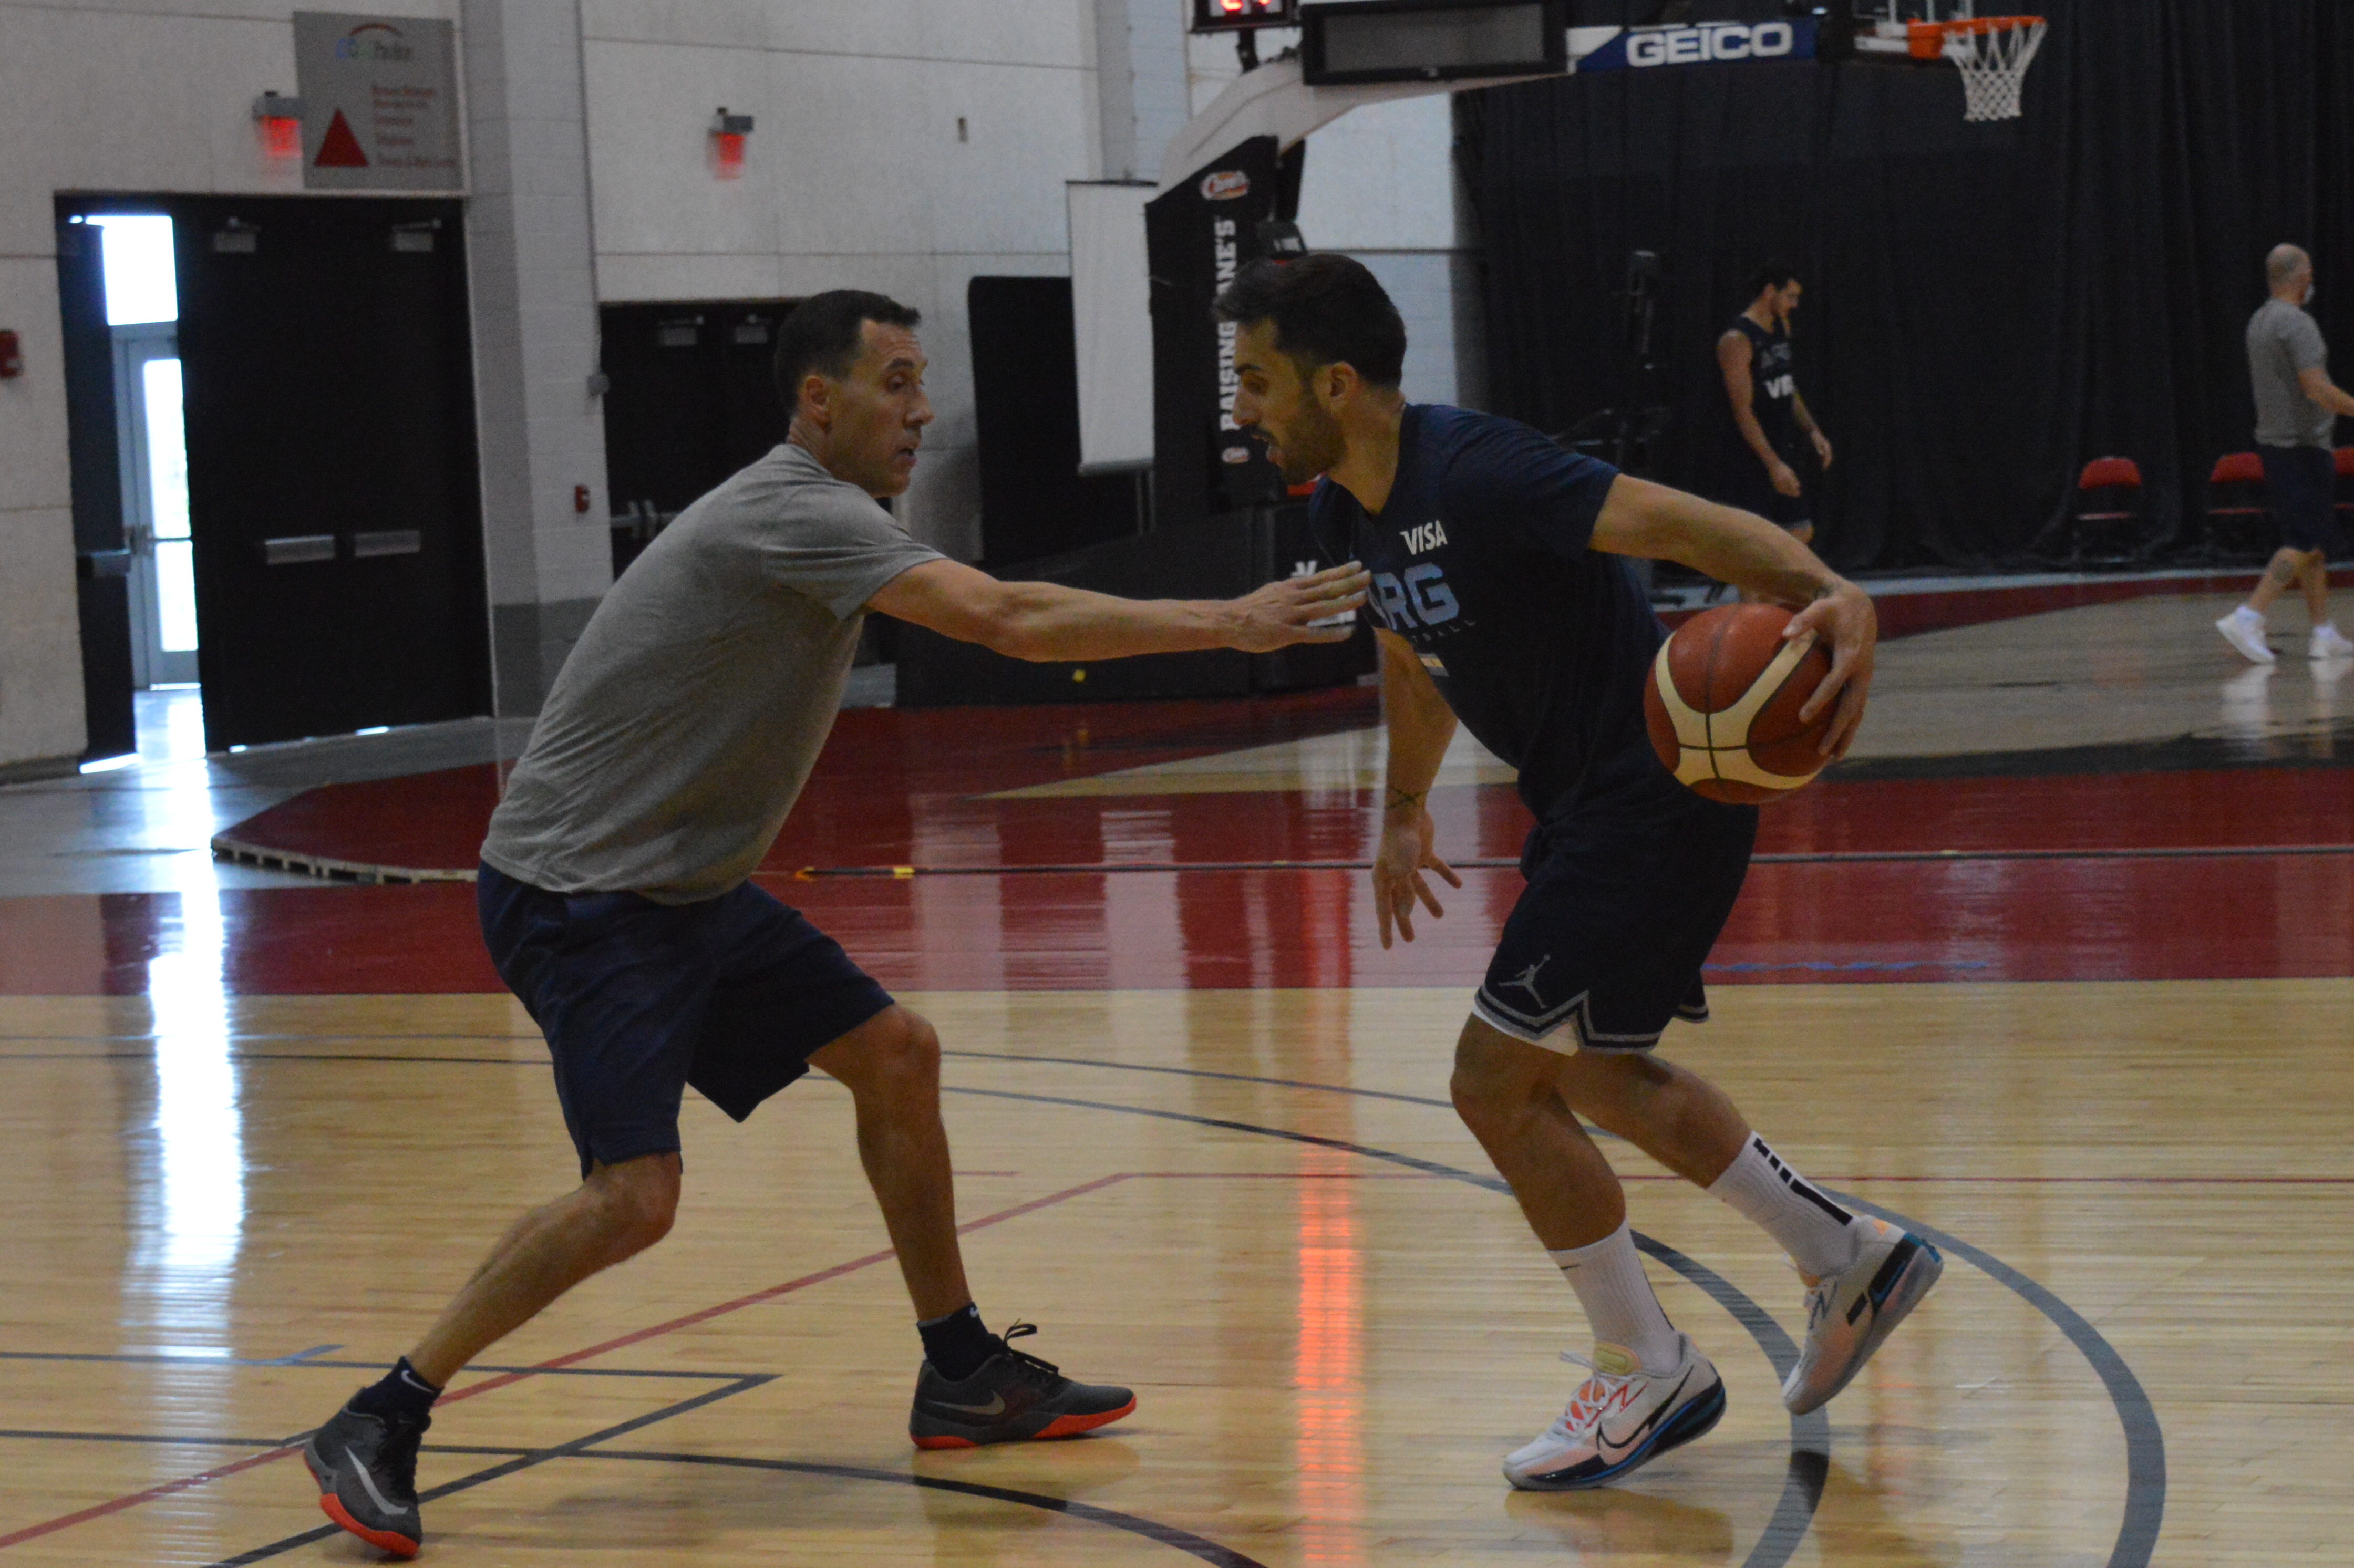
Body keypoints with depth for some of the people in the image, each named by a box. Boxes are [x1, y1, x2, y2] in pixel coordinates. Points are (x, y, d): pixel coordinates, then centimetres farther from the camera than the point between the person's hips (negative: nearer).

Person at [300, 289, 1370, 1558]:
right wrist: (1228, 625, -27)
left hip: (686, 885, 10)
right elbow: (1007, 620, -30)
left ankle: (963, 1378, 21)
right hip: (577, 894, -10)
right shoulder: (795, 511, -20)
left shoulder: (816, 518, 11)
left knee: (895, 1056, 9)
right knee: (635, 1195, -20)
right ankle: (377, 1426, -7)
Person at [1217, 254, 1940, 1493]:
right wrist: (1403, 812, 34)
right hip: (1586, 799, 10)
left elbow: (1678, 520, -35)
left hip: (1657, 795, -10)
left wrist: (1831, 595, -51)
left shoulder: (1473, 474, -25)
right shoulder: (1344, 510, 4)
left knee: (1497, 1081, -7)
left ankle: (1647, 1376, 8)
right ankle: (1847, 1261, 35)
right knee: (1593, 1073, 22)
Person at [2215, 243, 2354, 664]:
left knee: (2313, 540, 12)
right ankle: (2248, 618, -16)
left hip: (2272, 440, 9)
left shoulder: (2259, 321, 13)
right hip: (2302, 446, -9)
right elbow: (2317, 389, -23)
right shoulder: (2296, 323, -16)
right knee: (2305, 542, -8)